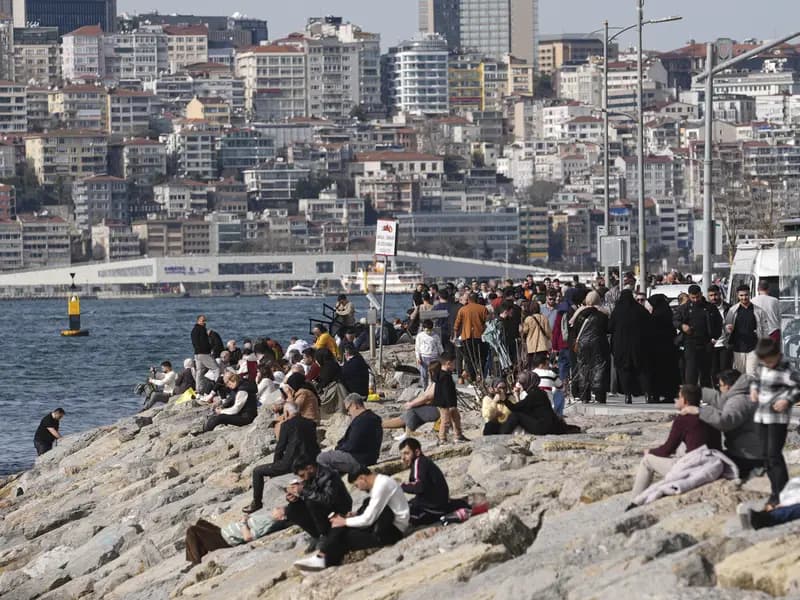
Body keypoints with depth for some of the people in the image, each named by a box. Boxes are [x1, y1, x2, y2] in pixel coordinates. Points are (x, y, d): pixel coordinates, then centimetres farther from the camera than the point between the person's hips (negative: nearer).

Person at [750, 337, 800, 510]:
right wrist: (754, 389, 6)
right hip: (762, 416, 8)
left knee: (774, 454, -12)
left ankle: (781, 494, -9)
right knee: (766, 454, 10)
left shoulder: (786, 371, -15)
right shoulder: (762, 367, 7)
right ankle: (775, 490, 19)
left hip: (778, 418, -8)